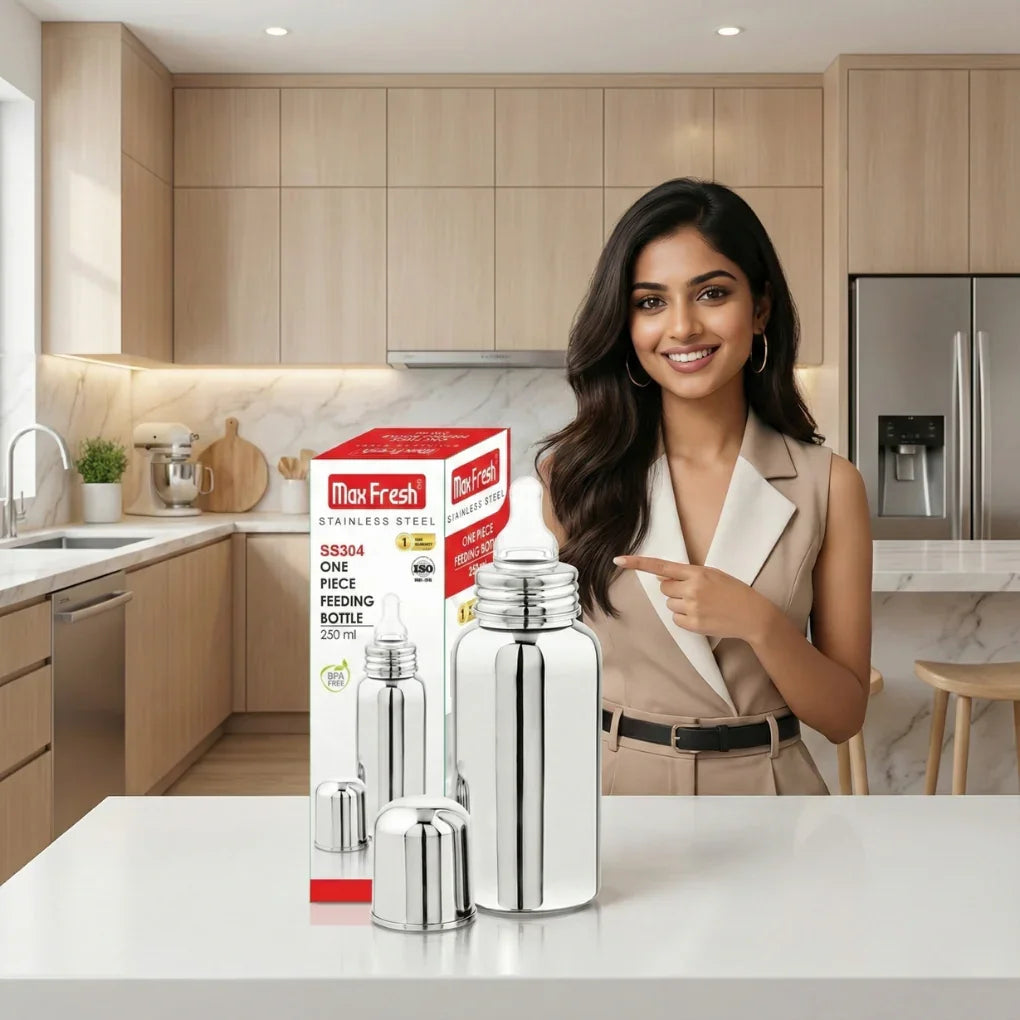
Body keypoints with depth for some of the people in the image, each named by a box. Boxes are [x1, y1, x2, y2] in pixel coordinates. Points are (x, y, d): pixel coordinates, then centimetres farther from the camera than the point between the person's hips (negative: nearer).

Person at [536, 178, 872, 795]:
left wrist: (759, 622, -21)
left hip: (763, 787, 1)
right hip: (609, 785, 0)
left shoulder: (827, 484, -7)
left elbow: (844, 715, -5)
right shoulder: (573, 472, -7)